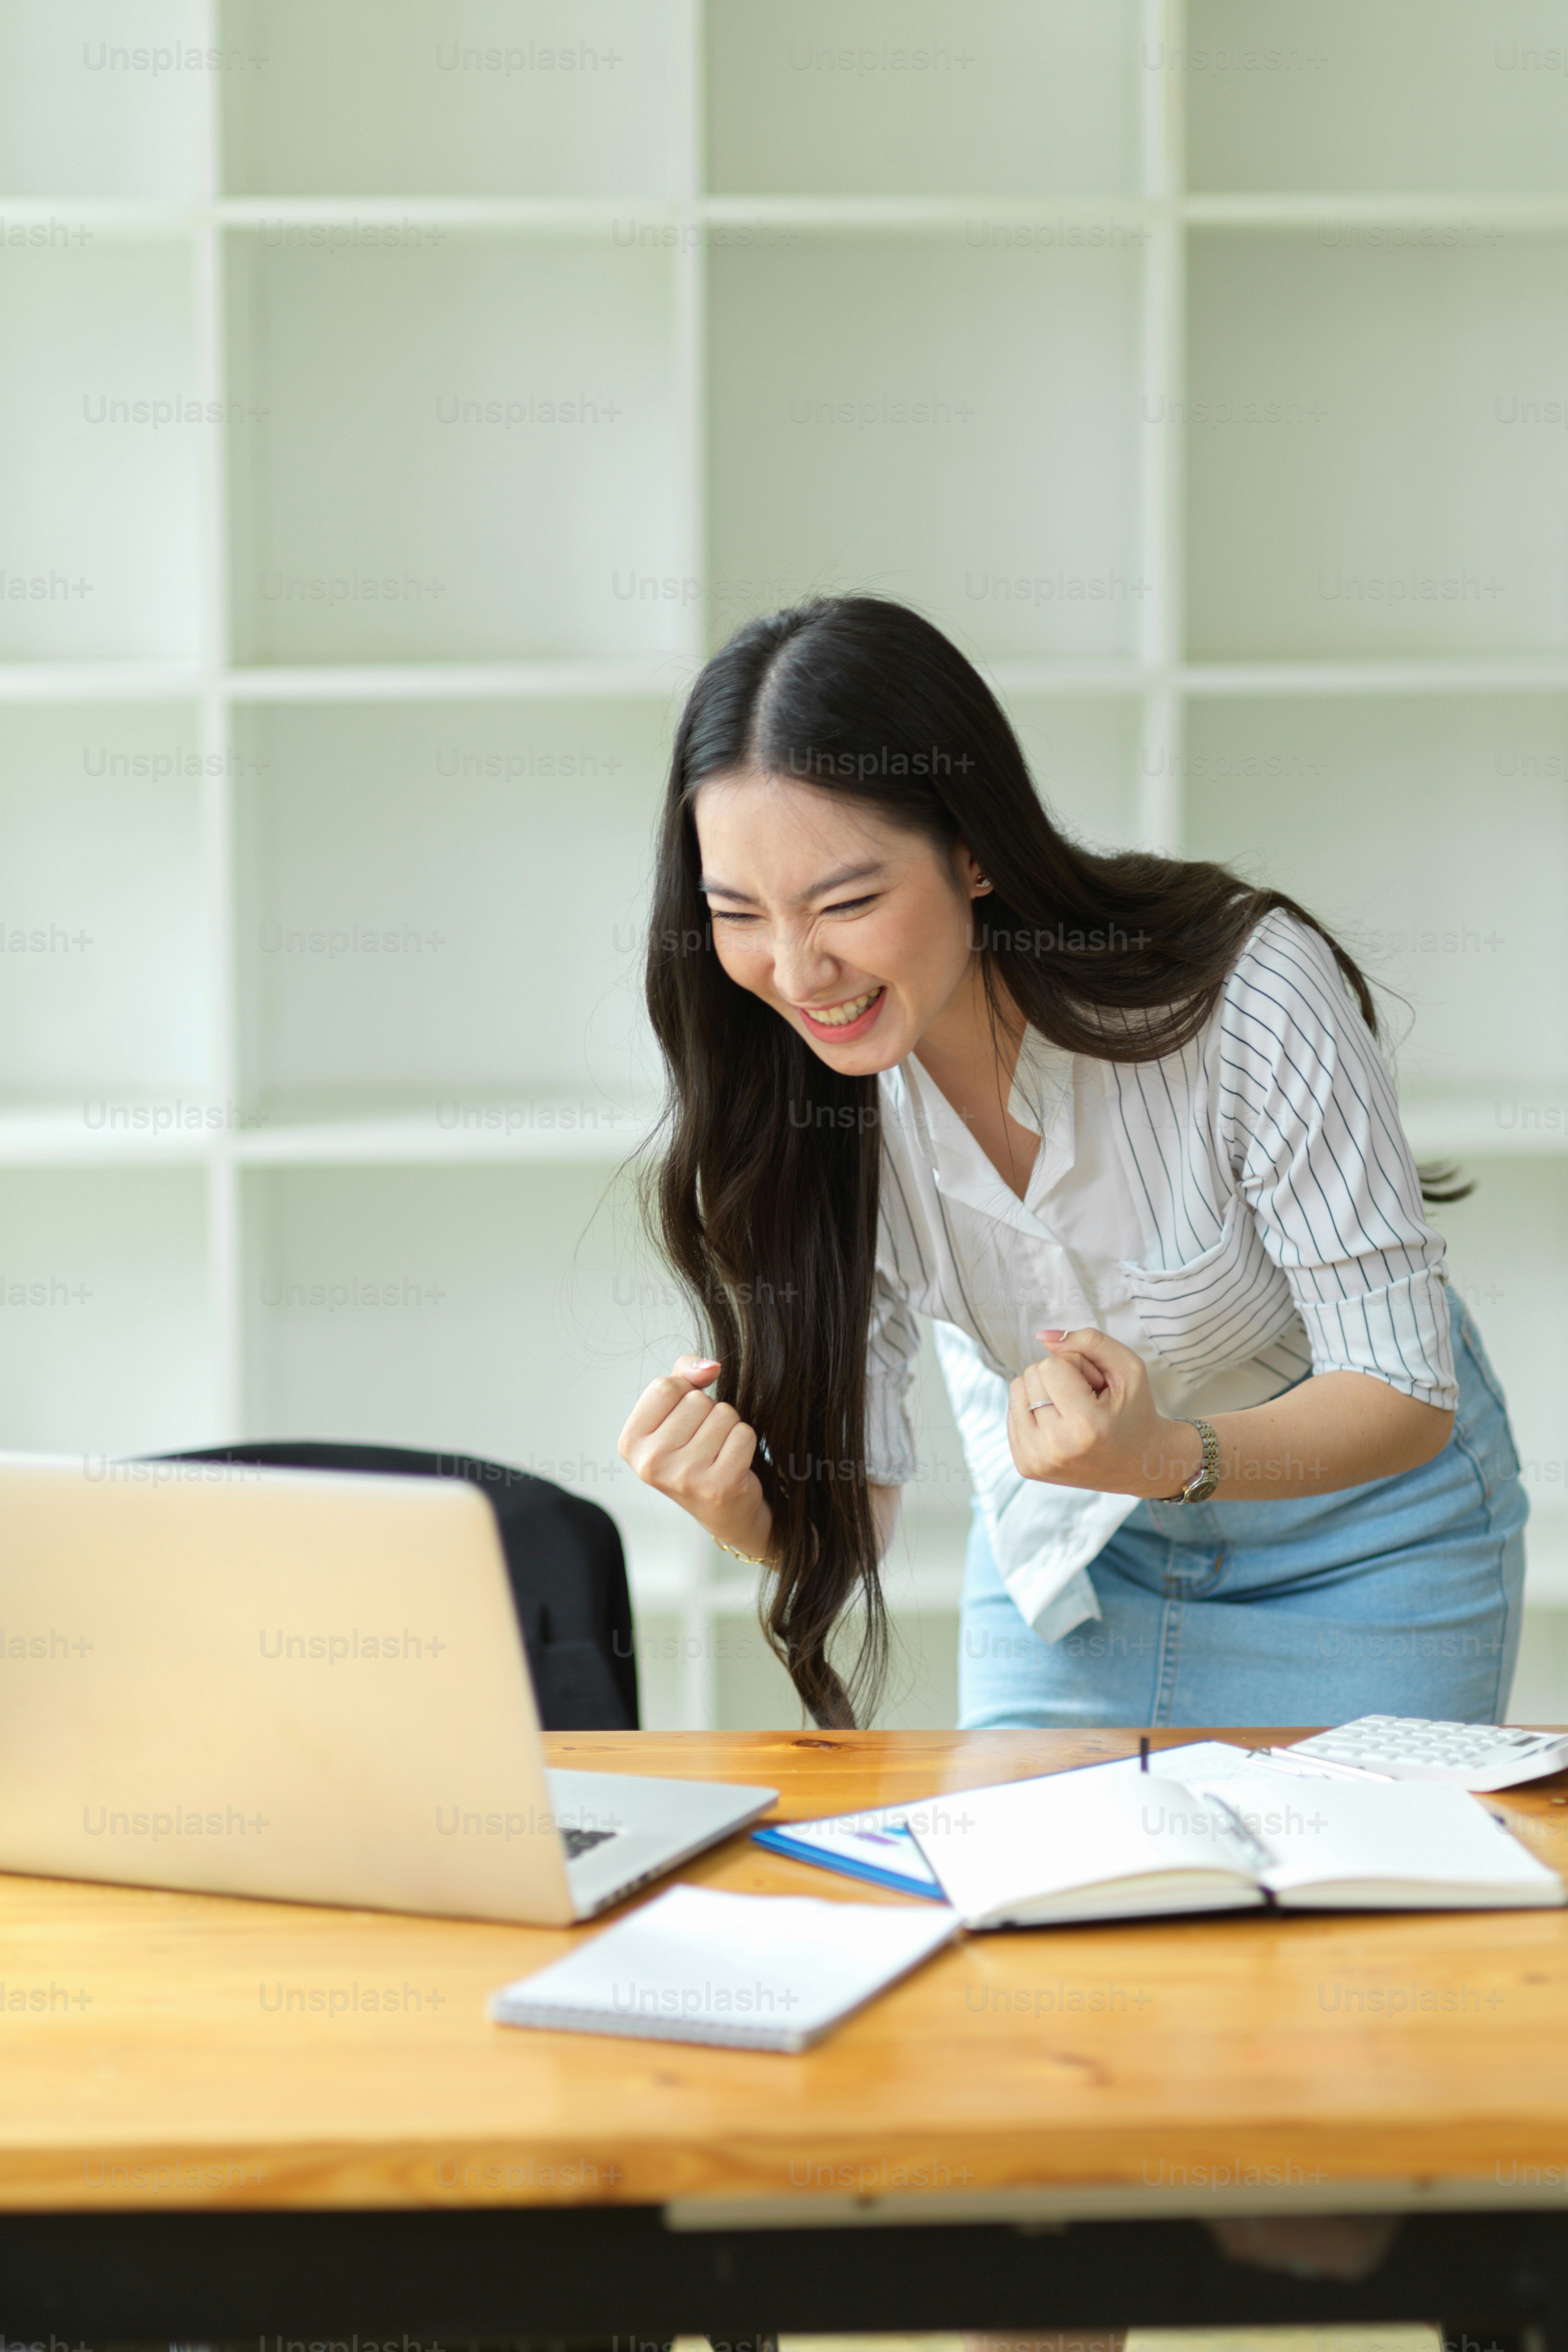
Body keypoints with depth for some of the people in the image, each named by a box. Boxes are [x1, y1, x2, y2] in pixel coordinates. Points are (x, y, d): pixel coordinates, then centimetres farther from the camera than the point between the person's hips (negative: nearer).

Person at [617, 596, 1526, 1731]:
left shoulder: (1249, 994, -33)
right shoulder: (790, 1080, -21)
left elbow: (1405, 1393, -26)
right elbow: (844, 1506, -14)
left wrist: (1169, 1459, -45)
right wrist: (738, 1509, -37)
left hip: (1357, 1534, -3)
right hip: (1057, 1543, 3)